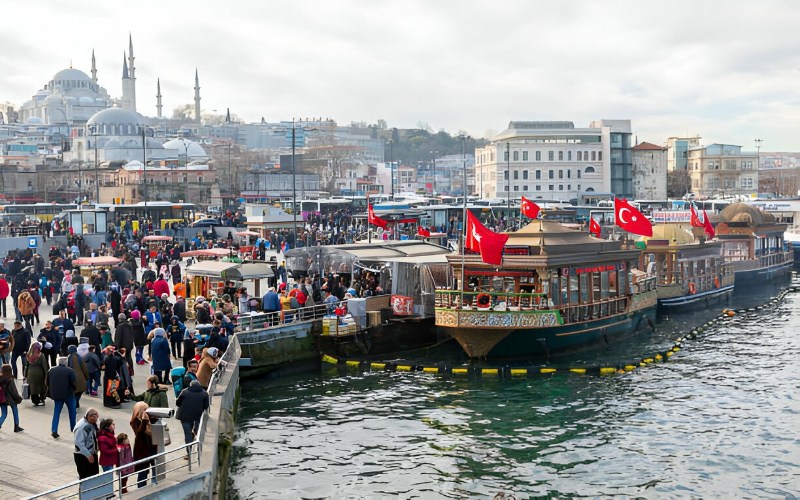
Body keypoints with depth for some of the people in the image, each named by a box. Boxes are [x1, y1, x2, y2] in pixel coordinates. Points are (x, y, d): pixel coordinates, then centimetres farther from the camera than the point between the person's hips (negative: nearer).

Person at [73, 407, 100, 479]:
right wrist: (88, 455, -24)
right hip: (82, 456, -8)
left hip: (92, 454, 8)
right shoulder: (82, 426, -23)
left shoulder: (93, 424, 2)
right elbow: (79, 443, -26)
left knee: (95, 476, 15)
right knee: (85, 478, 0)